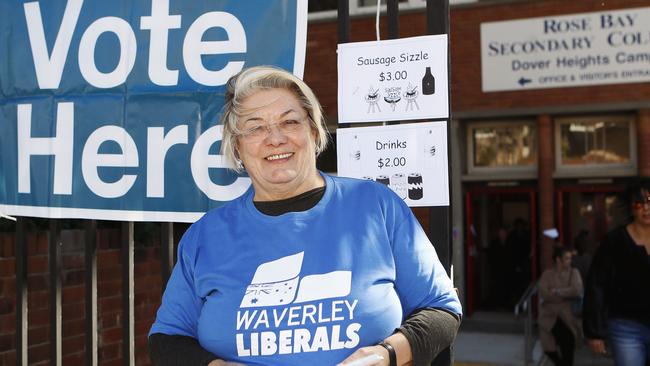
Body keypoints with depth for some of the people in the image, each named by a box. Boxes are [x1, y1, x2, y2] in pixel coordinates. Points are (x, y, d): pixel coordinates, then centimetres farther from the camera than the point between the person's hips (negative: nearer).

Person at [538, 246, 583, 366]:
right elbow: (544, 294, -11)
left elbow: (577, 290, -11)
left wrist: (557, 291, -8)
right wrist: (567, 294, -11)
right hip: (549, 314, -1)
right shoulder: (547, 274, 3)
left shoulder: (573, 272, 6)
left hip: (567, 314, 1)